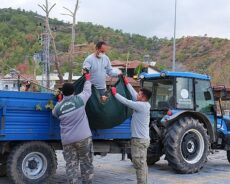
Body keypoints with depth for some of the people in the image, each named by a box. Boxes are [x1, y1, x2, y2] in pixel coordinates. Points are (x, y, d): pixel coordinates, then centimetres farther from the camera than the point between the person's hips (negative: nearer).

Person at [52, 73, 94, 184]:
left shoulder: (58, 107, 2)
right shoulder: (79, 99, -4)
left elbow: (54, 113, 23)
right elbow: (87, 91, 13)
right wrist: (87, 79, 30)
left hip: (67, 140, 2)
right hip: (83, 137, -2)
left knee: (71, 165, 6)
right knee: (86, 163, 8)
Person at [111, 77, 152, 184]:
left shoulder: (141, 105, -18)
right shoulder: (145, 105, 9)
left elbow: (126, 102, -15)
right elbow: (134, 95, 15)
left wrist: (115, 93, -3)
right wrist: (127, 83, 19)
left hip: (139, 140, -10)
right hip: (143, 139, 10)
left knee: (139, 165, -7)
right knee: (143, 164, 14)